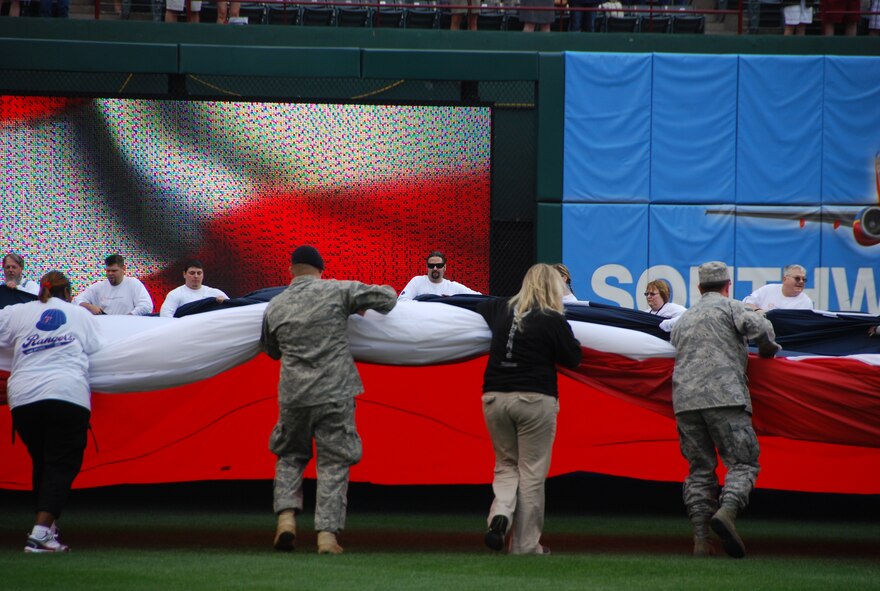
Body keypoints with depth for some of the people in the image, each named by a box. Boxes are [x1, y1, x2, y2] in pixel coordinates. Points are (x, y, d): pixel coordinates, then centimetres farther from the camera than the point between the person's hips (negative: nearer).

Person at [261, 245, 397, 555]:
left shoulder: (275, 307, 6)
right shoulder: (337, 291, -4)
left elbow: (271, 350, 21)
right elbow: (387, 297, -2)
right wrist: (363, 306, 17)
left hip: (293, 395, 2)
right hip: (335, 393, -2)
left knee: (290, 456, 20)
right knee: (333, 463, 3)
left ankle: (286, 515, 1)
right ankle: (327, 532, -3)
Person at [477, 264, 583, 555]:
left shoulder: (502, 310, 7)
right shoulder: (552, 320, -9)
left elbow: (479, 308, 29)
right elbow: (573, 358, -1)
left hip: (495, 397, 4)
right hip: (534, 400, -4)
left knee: (506, 465, 18)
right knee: (531, 473, 3)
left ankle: (500, 514, -12)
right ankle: (525, 547, 4)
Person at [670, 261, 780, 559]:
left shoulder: (682, 320, 26)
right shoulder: (729, 307, 7)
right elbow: (759, 326, -8)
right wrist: (767, 348, 12)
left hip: (685, 400, 5)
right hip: (724, 396, -5)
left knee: (699, 468, 7)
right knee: (743, 461, -4)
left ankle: (701, 539, -3)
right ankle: (727, 510, -31)